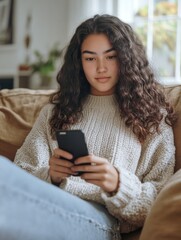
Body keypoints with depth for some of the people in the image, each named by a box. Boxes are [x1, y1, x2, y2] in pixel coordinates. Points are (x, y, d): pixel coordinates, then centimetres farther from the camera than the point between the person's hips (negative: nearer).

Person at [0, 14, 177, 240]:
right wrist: (48, 175, -11)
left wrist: (119, 185, -13)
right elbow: (22, 172, 12)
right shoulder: (54, 111, 23)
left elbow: (160, 204, 7)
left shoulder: (152, 115, 14)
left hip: (97, 216, -3)